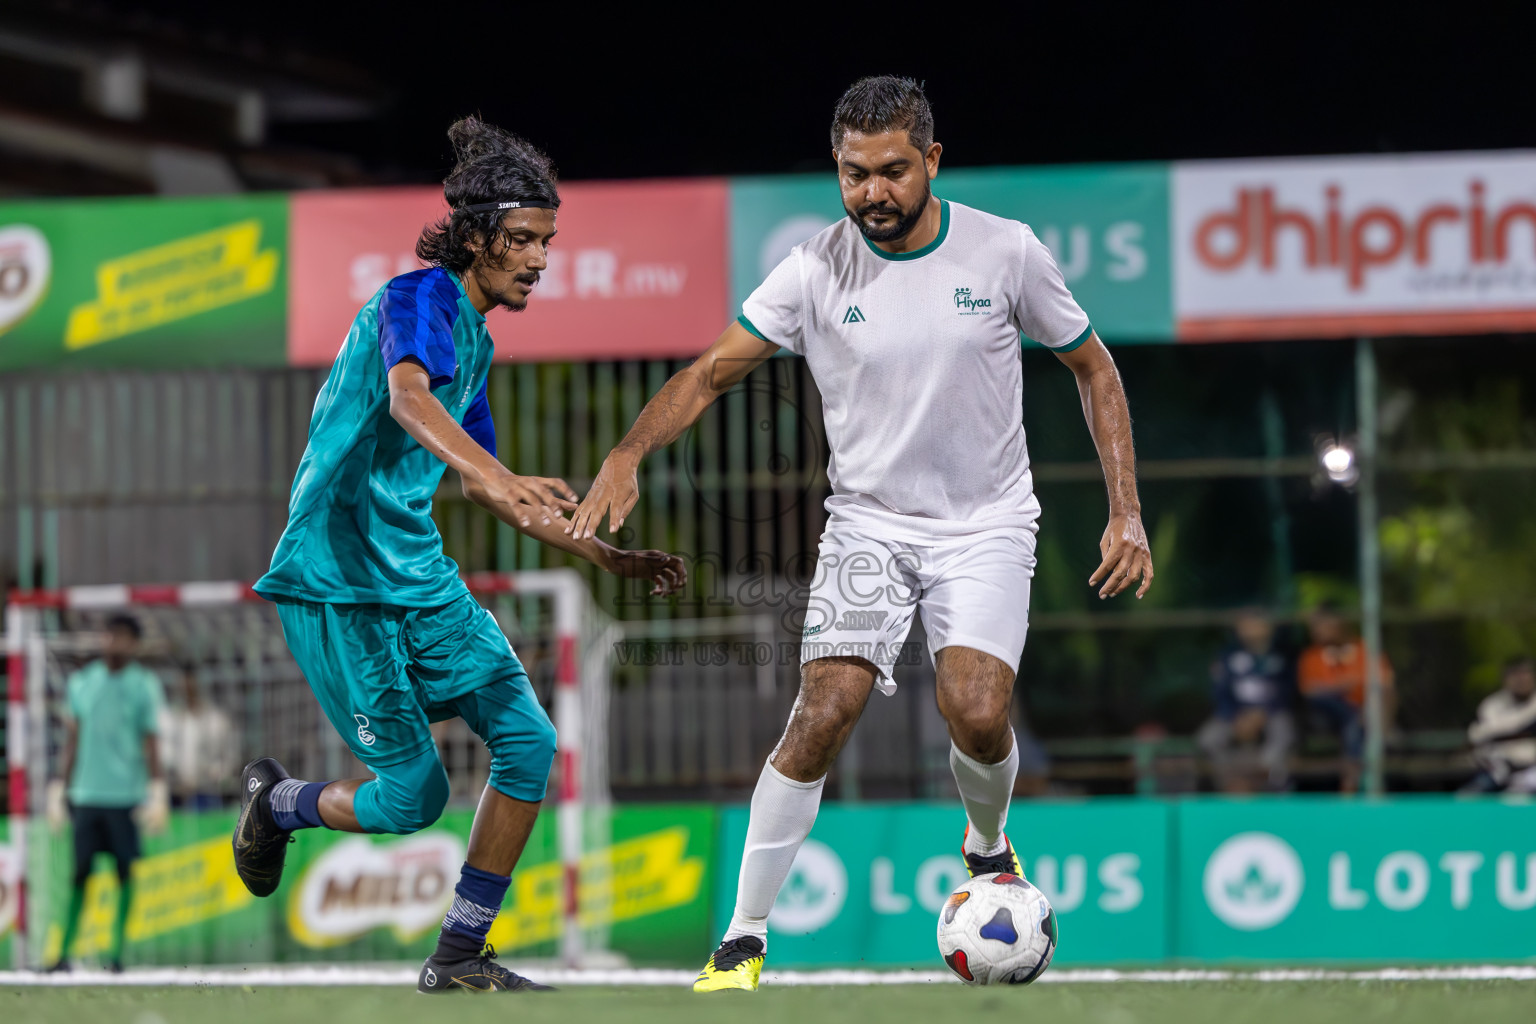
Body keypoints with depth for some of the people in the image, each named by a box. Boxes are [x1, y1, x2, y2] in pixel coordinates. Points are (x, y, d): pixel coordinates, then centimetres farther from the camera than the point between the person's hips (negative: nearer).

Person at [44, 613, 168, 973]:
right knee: (80, 873, 1)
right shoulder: (81, 683, 10)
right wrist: (58, 791, 12)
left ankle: (117, 951, 2)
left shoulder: (144, 685, 2)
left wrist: (156, 795, -5)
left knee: (125, 872, -2)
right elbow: (72, 742, 15)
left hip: (127, 793, -2)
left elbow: (152, 744, 2)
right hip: (86, 794, 2)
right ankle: (65, 952, 2)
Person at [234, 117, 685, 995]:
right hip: (338, 579, -9)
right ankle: (278, 803, 24)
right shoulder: (417, 300, -12)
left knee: (528, 740, -5)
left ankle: (461, 954, 4)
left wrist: (612, 558, 24)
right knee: (414, 796, -8)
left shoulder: (477, 338, 16)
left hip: (421, 576, 9)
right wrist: (498, 476, -51)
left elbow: (487, 487, 27)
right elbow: (408, 397, -34)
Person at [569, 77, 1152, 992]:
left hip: (988, 523, 0)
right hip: (869, 522, 0)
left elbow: (1094, 368, 4)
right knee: (823, 716, -16)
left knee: (977, 713, -21)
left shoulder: (1006, 252, -8)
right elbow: (711, 373, -7)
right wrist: (628, 454, -25)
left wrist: (1127, 513, -2)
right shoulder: (816, 272, -8)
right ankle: (744, 940, -6)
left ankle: (989, 849, 14)